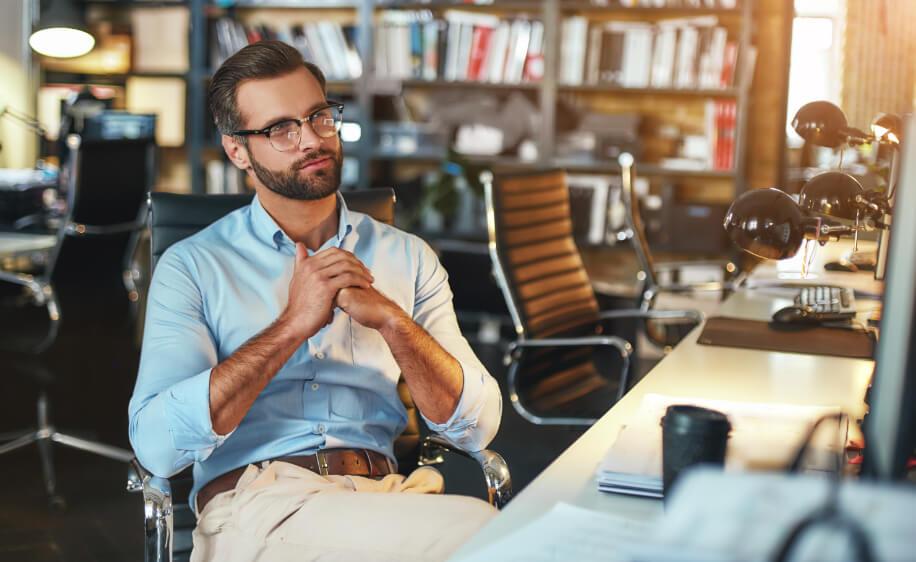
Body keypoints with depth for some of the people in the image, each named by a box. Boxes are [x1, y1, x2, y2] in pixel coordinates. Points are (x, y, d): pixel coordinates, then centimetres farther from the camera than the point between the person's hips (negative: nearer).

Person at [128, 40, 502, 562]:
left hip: (386, 496, 4)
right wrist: (293, 325, -12)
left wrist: (390, 318, -10)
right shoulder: (191, 265, 6)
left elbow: (477, 425, 5)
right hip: (253, 503, -4)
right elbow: (157, 444, -8)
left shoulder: (407, 256, 14)